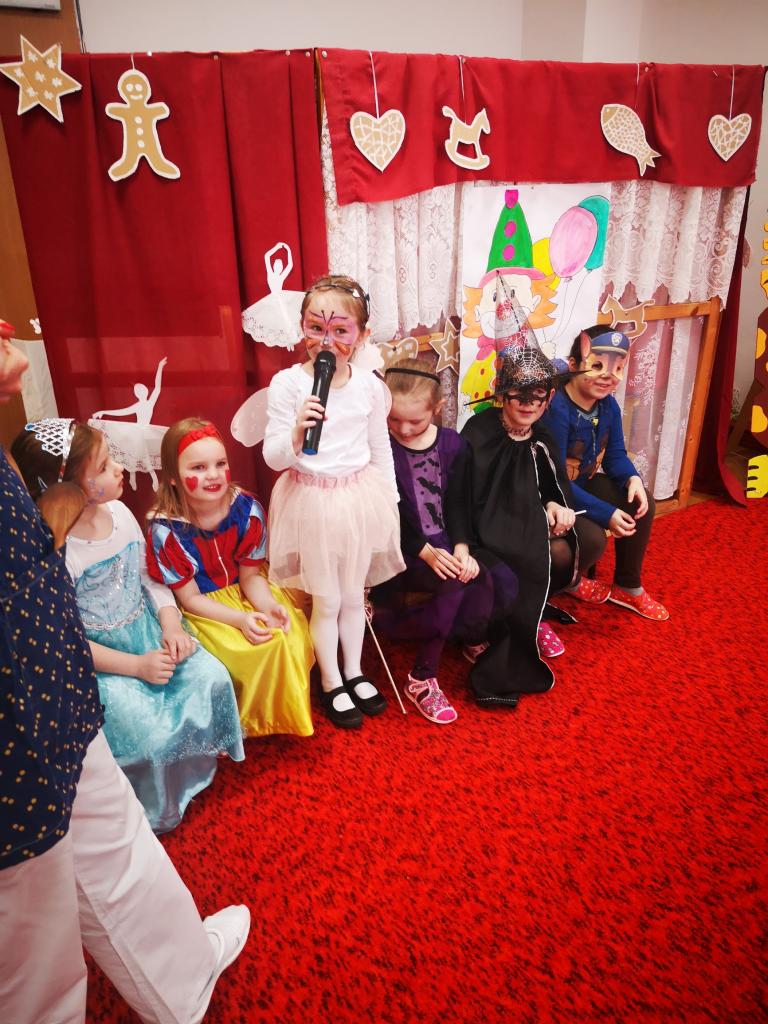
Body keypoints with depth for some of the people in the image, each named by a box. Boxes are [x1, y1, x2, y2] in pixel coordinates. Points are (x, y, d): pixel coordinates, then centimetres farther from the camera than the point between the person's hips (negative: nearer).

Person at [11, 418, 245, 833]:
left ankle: (202, 758, 21)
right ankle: (156, 813, 14)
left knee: (212, 678, -7)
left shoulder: (119, 512, -5)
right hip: (97, 661, -6)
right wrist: (136, 666, -19)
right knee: (150, 729, -18)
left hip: (149, 633, 6)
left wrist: (171, 626, -9)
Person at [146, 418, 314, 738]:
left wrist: (269, 606, -26)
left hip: (244, 591, 4)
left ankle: (281, 715, 13)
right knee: (247, 652, -24)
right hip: (202, 608, -3)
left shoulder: (247, 509, -17)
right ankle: (247, 722, 7)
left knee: (288, 637, -16)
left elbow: (250, 575, -5)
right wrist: (240, 619, -28)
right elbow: (190, 598, -15)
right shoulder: (166, 529, -24)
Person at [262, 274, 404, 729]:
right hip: (312, 501, -3)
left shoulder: (370, 385, -4)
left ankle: (354, 672, 40)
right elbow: (273, 456, -13)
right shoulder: (288, 383, -13)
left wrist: (389, 501, 10)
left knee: (354, 593, 19)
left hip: (361, 498, 3)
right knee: (326, 600, 10)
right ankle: (331, 684, 31)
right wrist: (297, 432, -32)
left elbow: (381, 451, 7)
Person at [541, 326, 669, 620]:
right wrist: (605, 514, -30)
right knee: (593, 536, -28)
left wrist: (632, 478, -18)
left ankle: (628, 587, 14)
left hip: (585, 483, 9)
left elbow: (615, 454, 8)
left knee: (643, 503, -4)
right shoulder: (556, 410, -31)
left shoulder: (609, 405, -4)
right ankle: (570, 581, 10)